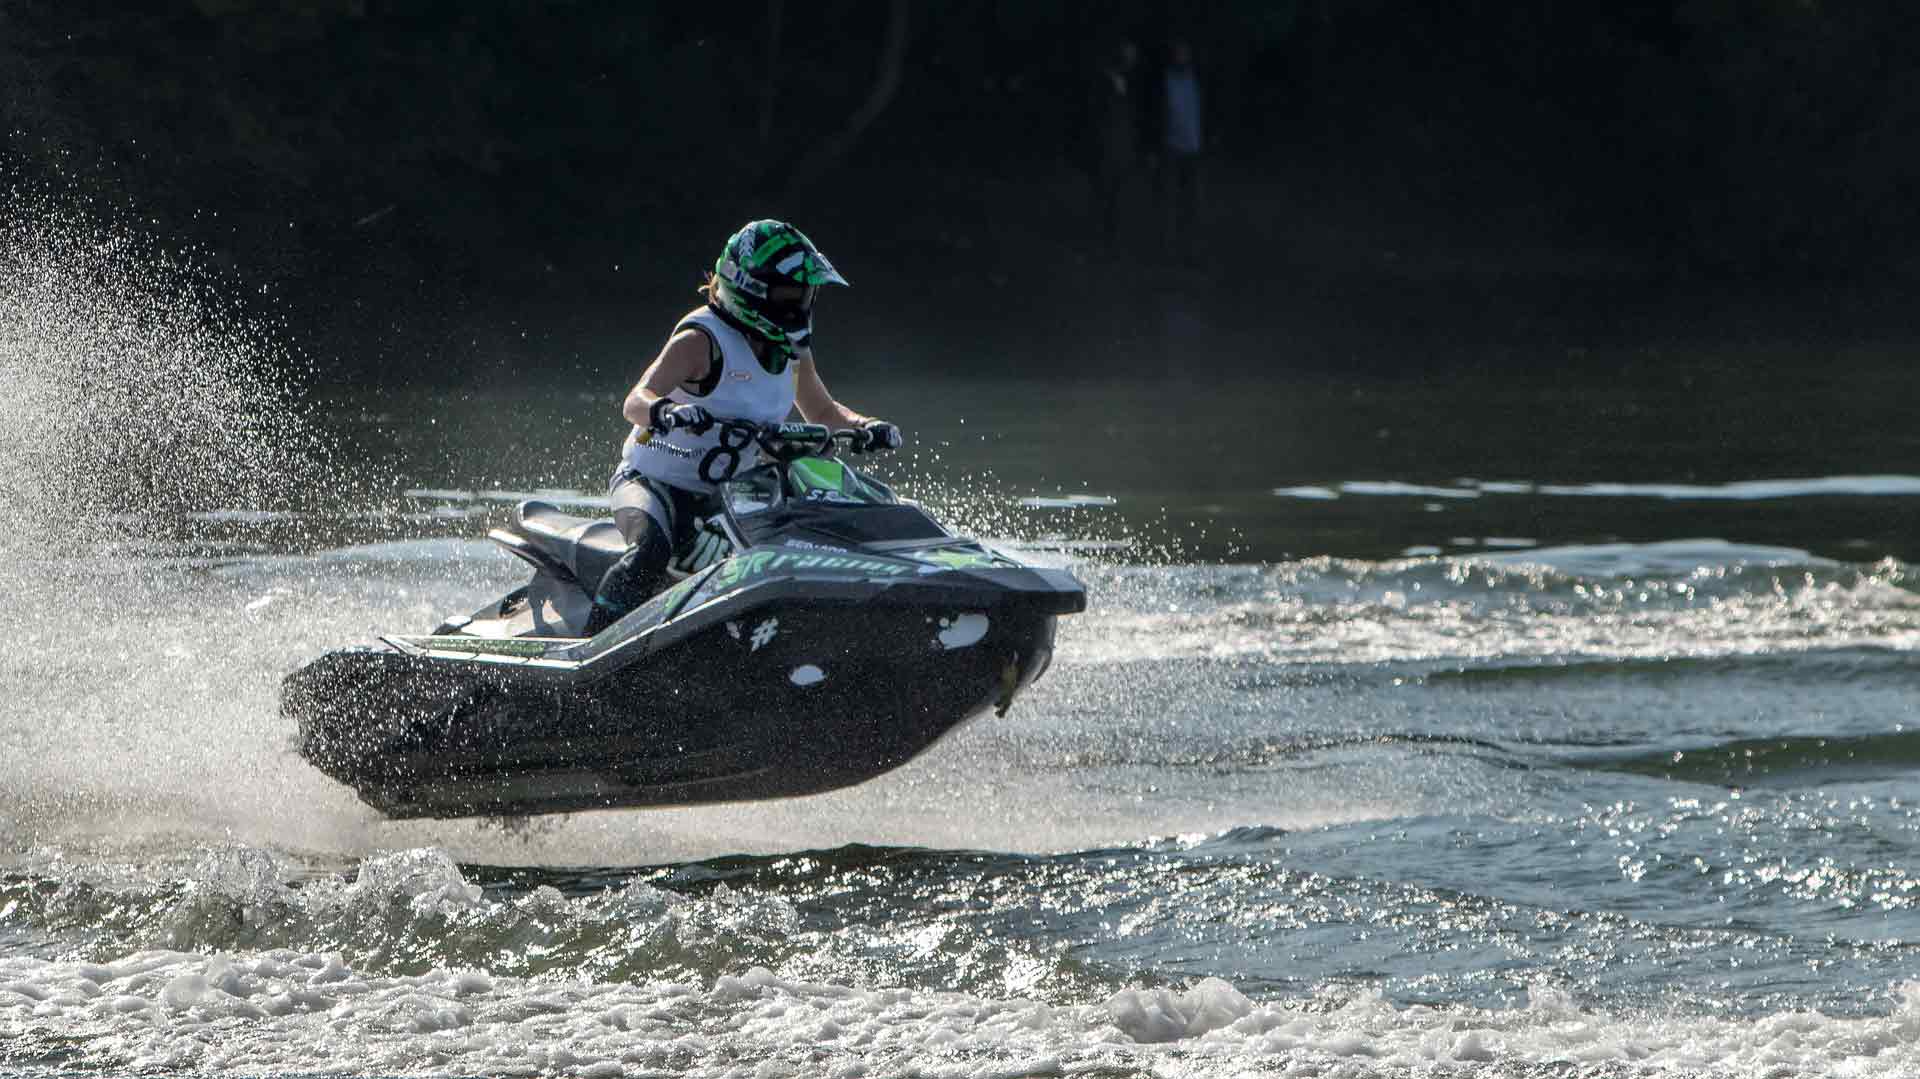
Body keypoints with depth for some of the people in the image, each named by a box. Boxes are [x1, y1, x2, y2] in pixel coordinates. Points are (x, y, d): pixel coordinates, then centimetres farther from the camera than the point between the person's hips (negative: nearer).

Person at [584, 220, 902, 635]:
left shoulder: (792, 351, 5)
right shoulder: (702, 339, -18)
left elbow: (822, 410, 21)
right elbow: (635, 402, -29)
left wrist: (865, 427, -2)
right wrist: (666, 412, -54)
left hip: (722, 497, 7)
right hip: (653, 480, -7)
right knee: (651, 550, -37)